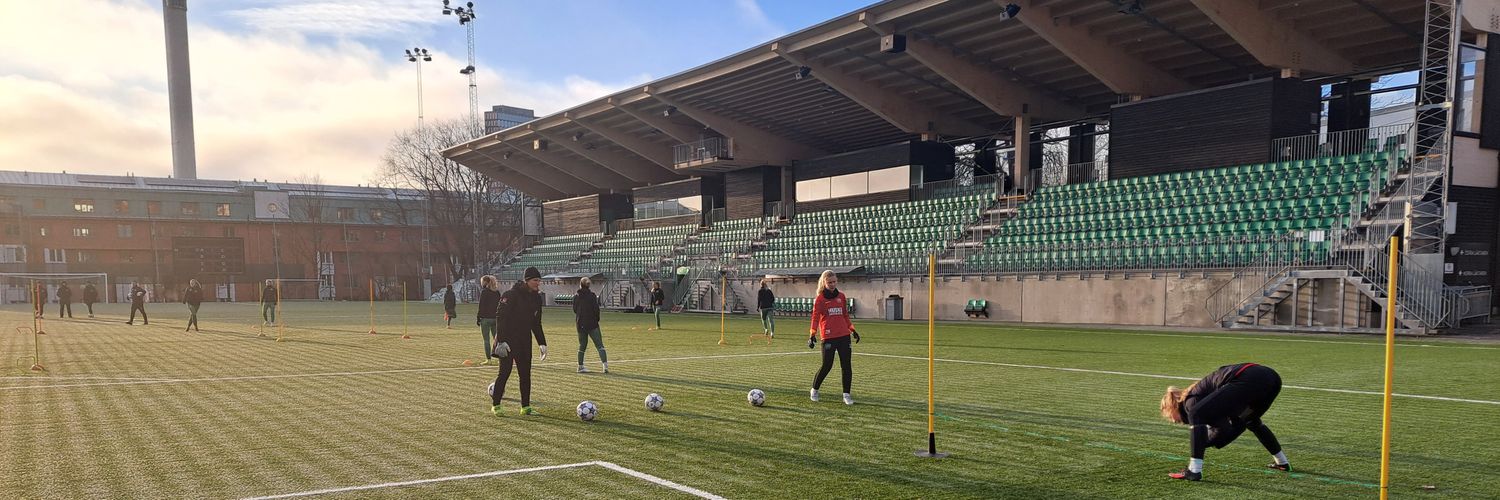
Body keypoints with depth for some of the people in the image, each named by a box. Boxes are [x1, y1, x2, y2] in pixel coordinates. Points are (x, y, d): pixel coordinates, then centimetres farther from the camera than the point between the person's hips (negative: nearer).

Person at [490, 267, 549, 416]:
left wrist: (542, 343, 10)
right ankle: (496, 405, 10)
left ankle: (525, 407, 13)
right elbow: (502, 317, -18)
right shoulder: (512, 294, -14)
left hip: (525, 341, 7)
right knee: (505, 371, -4)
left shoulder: (536, 298, 8)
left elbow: (536, 323, 16)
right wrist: (502, 341, -24)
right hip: (508, 340, -6)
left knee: (526, 373, 6)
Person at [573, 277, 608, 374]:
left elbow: (574, 309, 11)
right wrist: (597, 319, 5)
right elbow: (596, 308, -10)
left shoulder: (576, 296, 3)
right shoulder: (592, 295, -7)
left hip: (580, 324, 4)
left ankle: (580, 366, 14)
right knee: (599, 344, -3)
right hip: (592, 323, -4)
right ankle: (605, 364, -16)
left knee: (582, 345, 14)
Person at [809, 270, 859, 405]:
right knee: (827, 365, -4)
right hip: (828, 337, -4)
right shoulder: (819, 299, -1)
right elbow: (815, 317, -7)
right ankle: (814, 390, 17)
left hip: (844, 335, 4)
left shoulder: (841, 296, 12)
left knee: (846, 366, 1)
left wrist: (852, 330, 16)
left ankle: (846, 394, 10)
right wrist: (813, 334, -18)